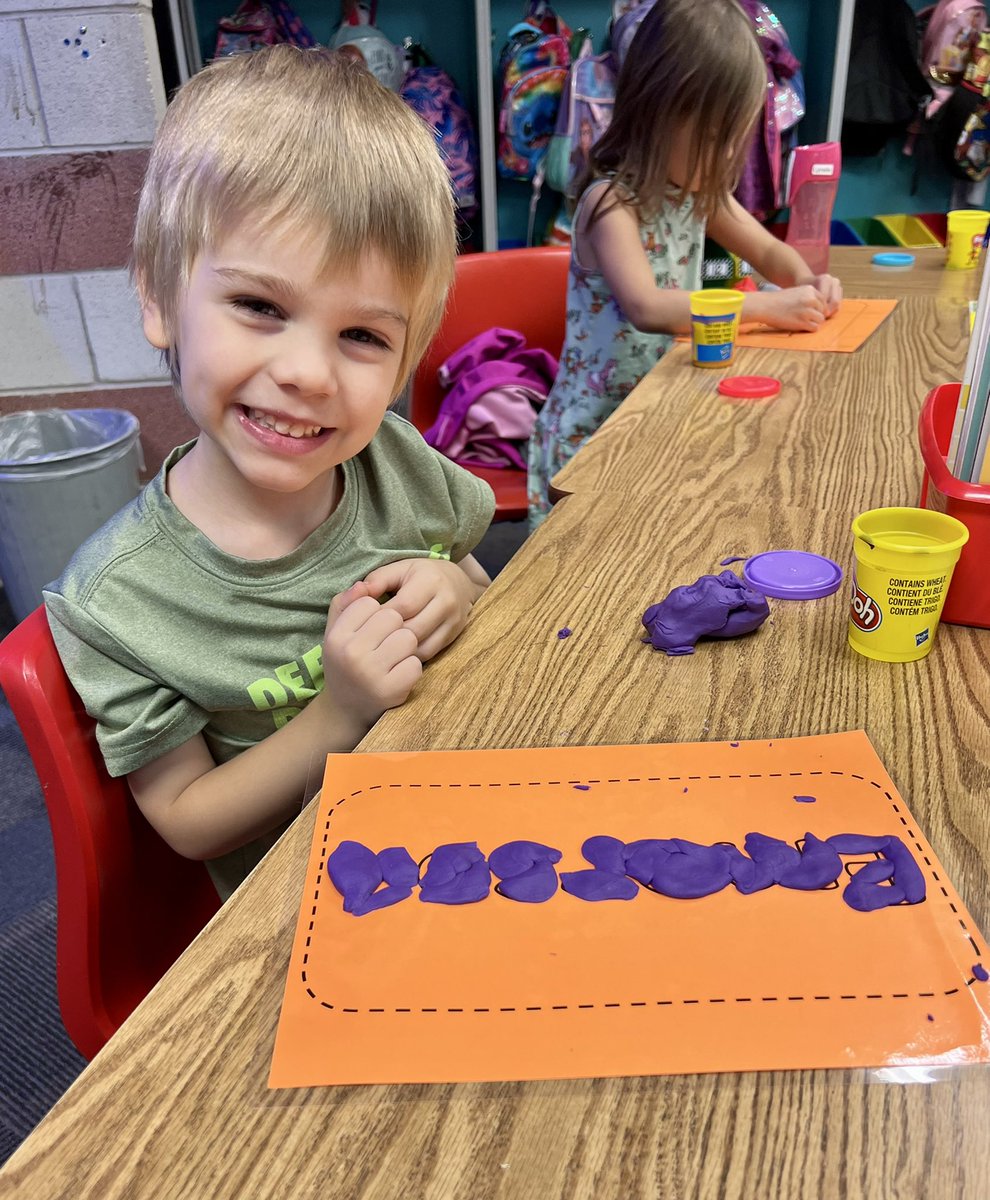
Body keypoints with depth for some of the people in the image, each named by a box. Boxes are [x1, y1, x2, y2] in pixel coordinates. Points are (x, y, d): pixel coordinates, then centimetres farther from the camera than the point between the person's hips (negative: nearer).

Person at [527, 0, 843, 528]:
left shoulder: (700, 190, 7)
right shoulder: (610, 201, -17)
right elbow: (646, 307, -31)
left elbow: (770, 251, 18)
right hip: (600, 425, -7)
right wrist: (766, 307, -32)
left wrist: (805, 281, -5)